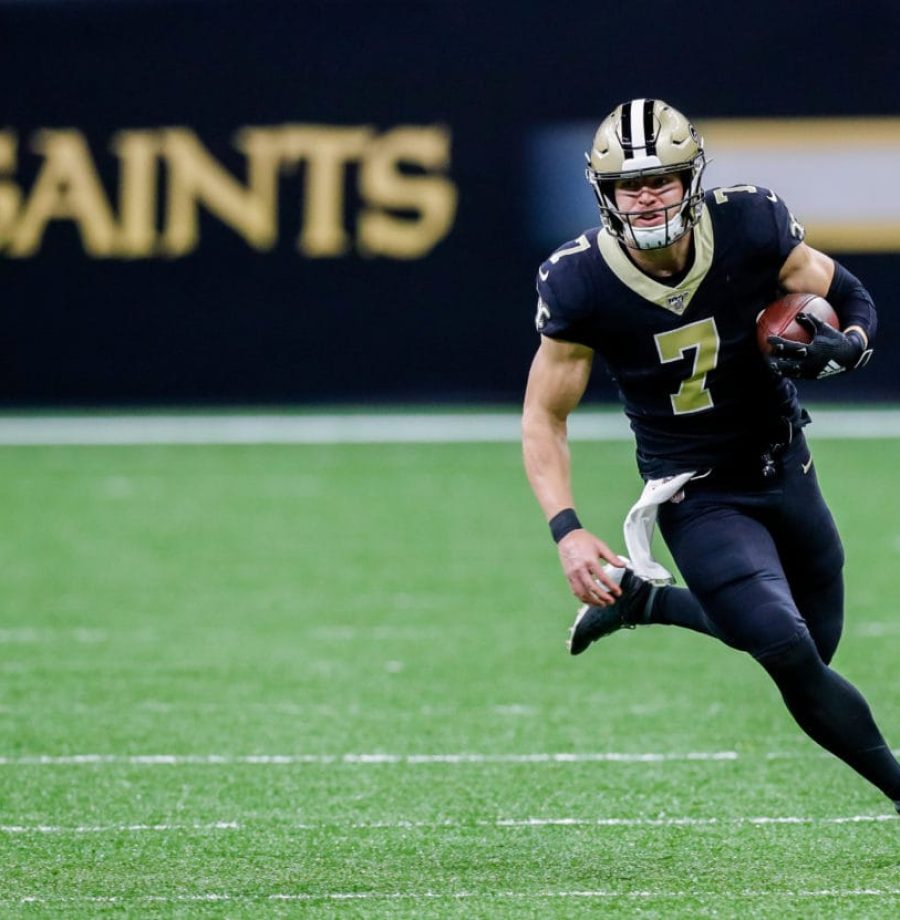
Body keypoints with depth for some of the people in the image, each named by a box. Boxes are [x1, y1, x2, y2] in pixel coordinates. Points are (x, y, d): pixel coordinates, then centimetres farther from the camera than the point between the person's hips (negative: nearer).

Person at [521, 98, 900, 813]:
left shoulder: (750, 226, -18)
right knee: (792, 656, -19)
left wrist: (842, 345, -27)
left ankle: (644, 600, 34)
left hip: (783, 466, 4)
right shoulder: (580, 285, -21)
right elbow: (545, 416, -10)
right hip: (698, 497, -4)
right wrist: (568, 533, -24)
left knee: (818, 640, 17)